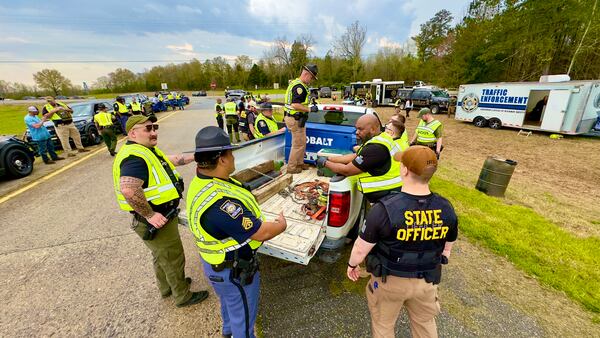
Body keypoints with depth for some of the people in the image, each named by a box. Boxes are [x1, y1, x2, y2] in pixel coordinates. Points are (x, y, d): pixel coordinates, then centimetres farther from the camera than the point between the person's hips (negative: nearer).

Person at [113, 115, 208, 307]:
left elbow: (168, 161, 24)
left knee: (161, 256, 28)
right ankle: (183, 296, 33)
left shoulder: (147, 150, 7)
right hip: (156, 221, -10)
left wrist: (192, 157, 24)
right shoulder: (135, 157, -27)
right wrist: (150, 215, -31)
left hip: (160, 215, 10)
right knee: (173, 259, 10)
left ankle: (166, 288, 51)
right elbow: (128, 190, -40)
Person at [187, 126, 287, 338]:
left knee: (229, 302, 36)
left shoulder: (199, 183, -9)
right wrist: (281, 225, -12)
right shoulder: (221, 201, -40)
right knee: (243, 315, 20)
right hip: (234, 271, -9)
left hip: (217, 261, 10)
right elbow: (261, 233, -30)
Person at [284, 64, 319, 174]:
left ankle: (299, 163, 31)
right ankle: (291, 167, 9)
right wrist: (310, 109, -21)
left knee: (302, 142, 19)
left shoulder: (295, 83, 15)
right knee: (298, 144, -1)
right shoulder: (300, 87, -19)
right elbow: (295, 105, -27)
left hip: (296, 118, 11)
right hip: (295, 119, -11)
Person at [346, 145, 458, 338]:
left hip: (389, 280, -4)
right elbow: (446, 249, 2)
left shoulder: (385, 208, -32)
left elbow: (360, 249, -20)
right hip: (427, 281, 4)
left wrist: (352, 265, 2)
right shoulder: (446, 209, -16)